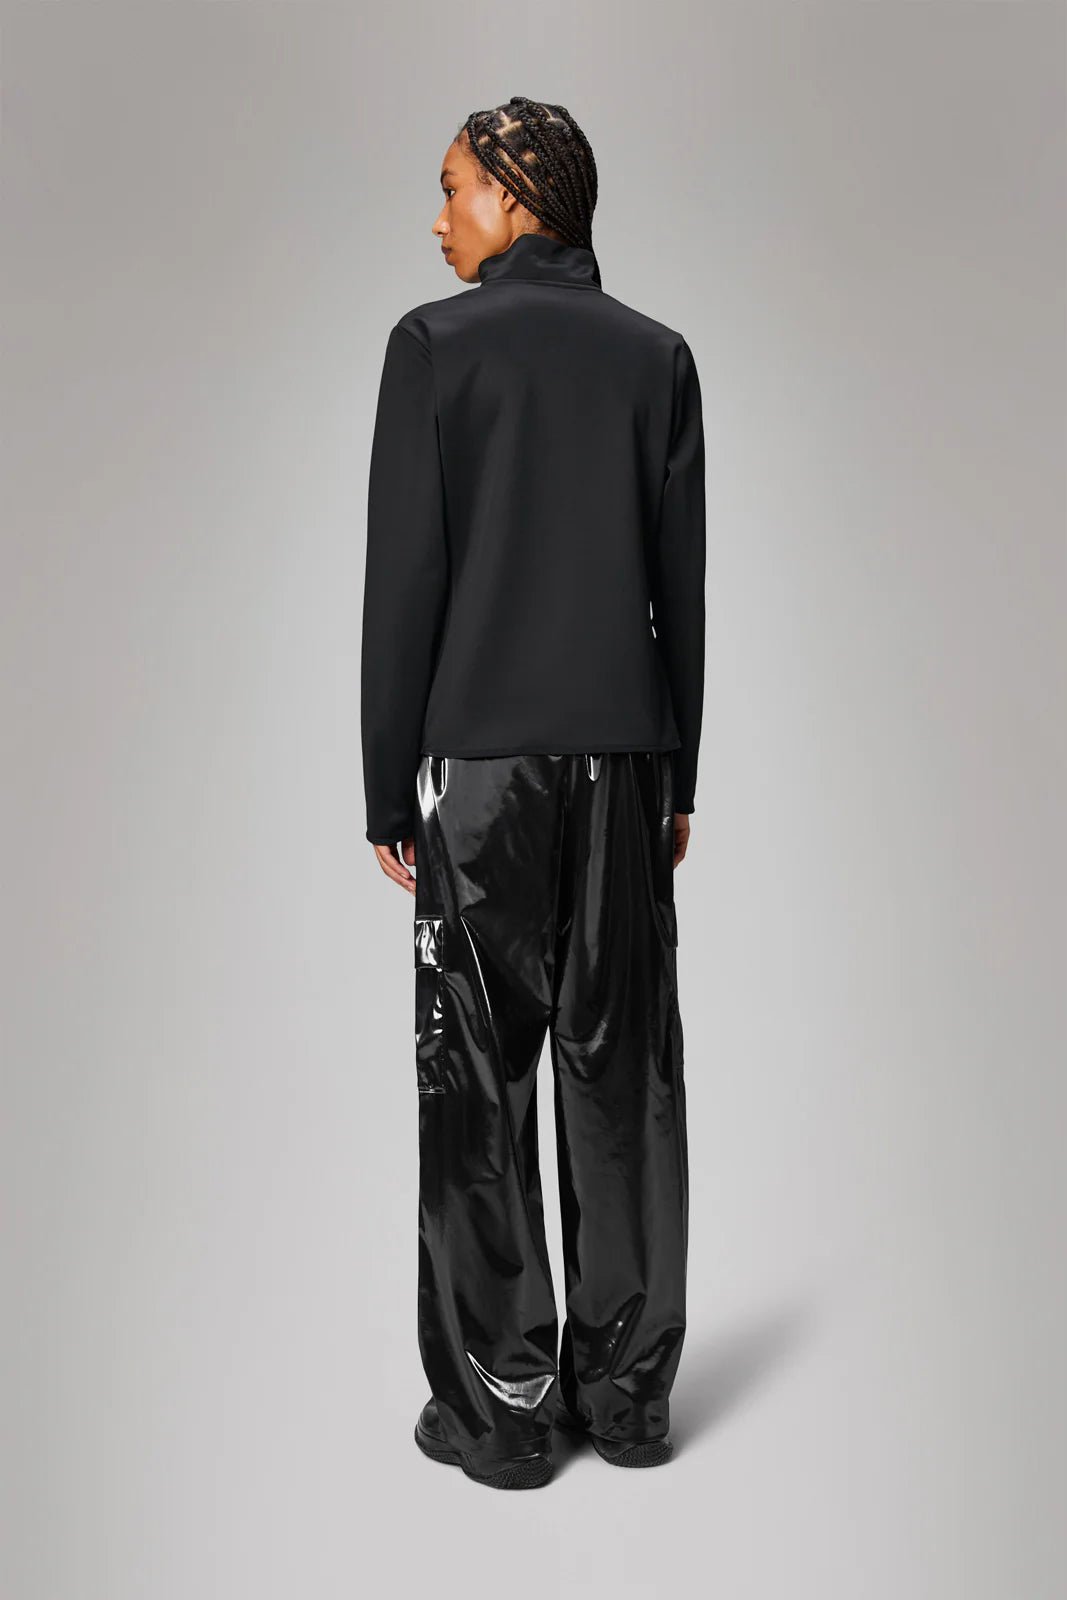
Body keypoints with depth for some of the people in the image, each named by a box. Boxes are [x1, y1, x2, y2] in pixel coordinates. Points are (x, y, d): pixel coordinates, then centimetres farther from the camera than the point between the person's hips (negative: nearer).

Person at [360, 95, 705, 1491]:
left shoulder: (437, 343, -1)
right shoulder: (657, 355, 10)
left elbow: (404, 582, -6)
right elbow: (684, 586, 8)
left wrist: (387, 791, 0)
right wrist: (678, 777, 13)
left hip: (483, 758, -4)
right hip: (624, 757, 4)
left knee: (480, 1081, 5)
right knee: (623, 1069, 9)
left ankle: (502, 1409, 12)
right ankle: (629, 1392, 20)